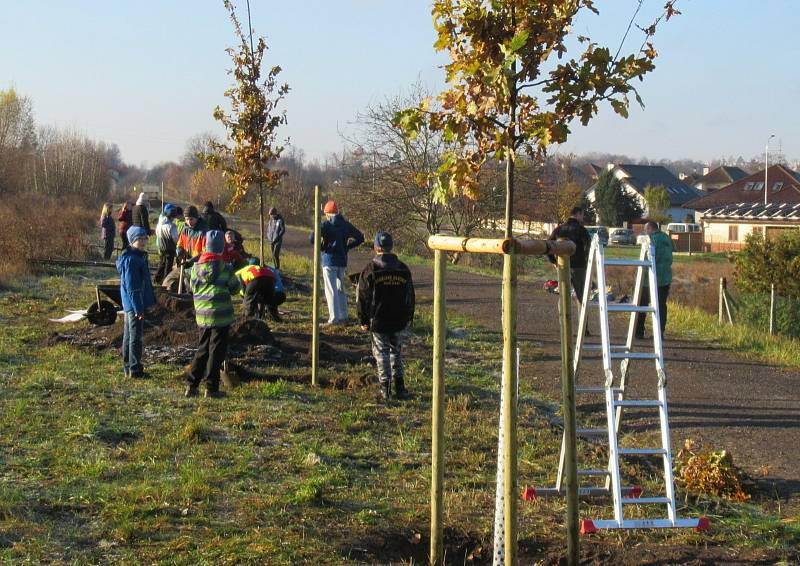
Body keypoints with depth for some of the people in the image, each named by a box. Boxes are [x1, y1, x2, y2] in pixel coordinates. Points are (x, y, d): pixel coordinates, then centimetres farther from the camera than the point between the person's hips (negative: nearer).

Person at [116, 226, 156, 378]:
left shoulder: (140, 256, 12)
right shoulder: (131, 260, -19)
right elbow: (132, 287, -22)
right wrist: (138, 308, -22)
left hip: (130, 304, 10)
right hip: (134, 303, -10)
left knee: (129, 335, 16)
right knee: (136, 336, -5)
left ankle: (128, 367, 25)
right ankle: (135, 369, 0)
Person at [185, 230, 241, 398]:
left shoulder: (196, 267, 1)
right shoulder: (224, 268, -12)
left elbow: (193, 287, 12)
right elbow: (235, 288, -1)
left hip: (202, 315, 5)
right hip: (221, 315, -5)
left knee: (202, 350, 16)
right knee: (217, 352, 3)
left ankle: (191, 385, 13)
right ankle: (211, 387, 3)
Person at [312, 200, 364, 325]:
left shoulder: (326, 225, -8)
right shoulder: (346, 225, 7)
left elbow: (312, 238, -18)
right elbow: (360, 238, 11)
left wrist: (321, 247, -1)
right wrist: (346, 246, 11)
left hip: (329, 260, -5)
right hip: (342, 261, 5)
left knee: (331, 290, -3)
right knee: (340, 289, 18)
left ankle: (334, 318, -7)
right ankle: (343, 316, 21)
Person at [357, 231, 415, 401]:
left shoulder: (370, 269, -7)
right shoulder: (403, 269, 5)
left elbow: (362, 297, -5)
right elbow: (410, 296, 14)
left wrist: (363, 320, 1)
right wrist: (409, 317, 24)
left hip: (378, 321, -4)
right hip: (399, 321, 4)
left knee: (382, 353, 3)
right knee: (396, 351, 16)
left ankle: (384, 389, -2)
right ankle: (399, 386, 14)